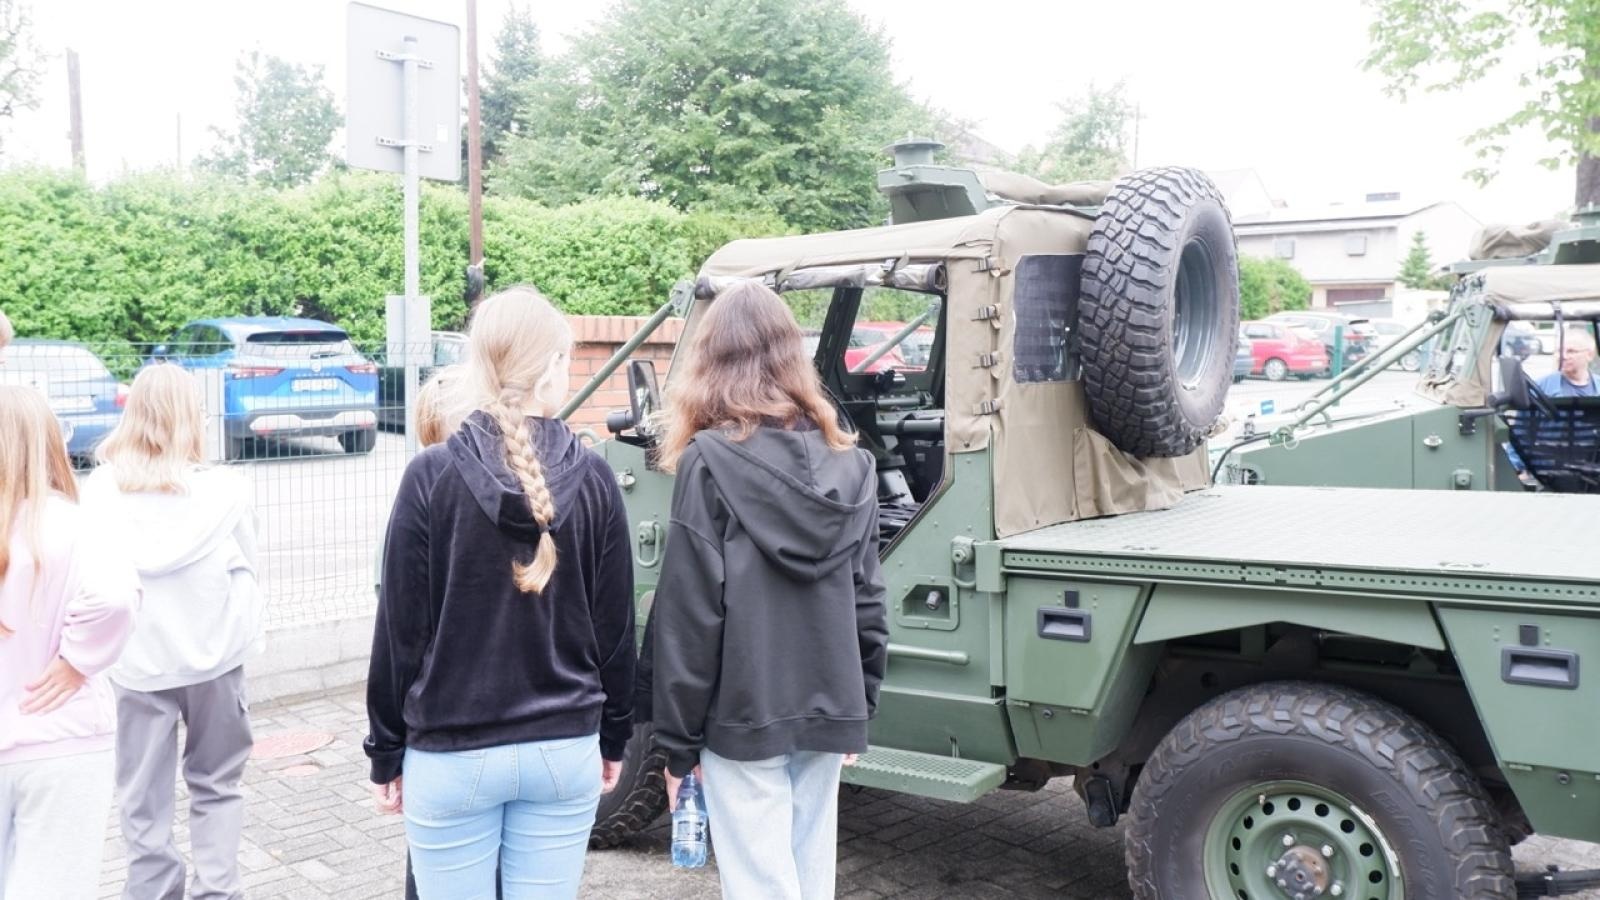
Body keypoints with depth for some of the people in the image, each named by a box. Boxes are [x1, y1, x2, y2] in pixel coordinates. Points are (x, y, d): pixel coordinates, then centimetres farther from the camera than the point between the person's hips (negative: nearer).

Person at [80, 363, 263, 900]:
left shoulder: (100, 491, -10)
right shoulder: (224, 488, -12)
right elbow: (248, 568, -2)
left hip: (137, 660, 0)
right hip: (212, 654, 0)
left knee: (143, 799, 12)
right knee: (215, 785, 17)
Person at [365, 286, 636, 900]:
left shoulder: (431, 476, -10)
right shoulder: (592, 476, -4)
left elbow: (400, 628, -6)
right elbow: (615, 624, 1)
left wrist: (385, 752, 5)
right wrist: (613, 737, 13)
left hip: (452, 755, -1)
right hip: (565, 748, 2)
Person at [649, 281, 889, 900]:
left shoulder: (709, 462, -11)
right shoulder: (848, 464, 3)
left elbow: (689, 615, -12)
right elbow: (866, 600, 6)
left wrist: (678, 742, -4)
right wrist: (858, 708, 16)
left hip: (743, 717, -5)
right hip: (828, 710, 5)